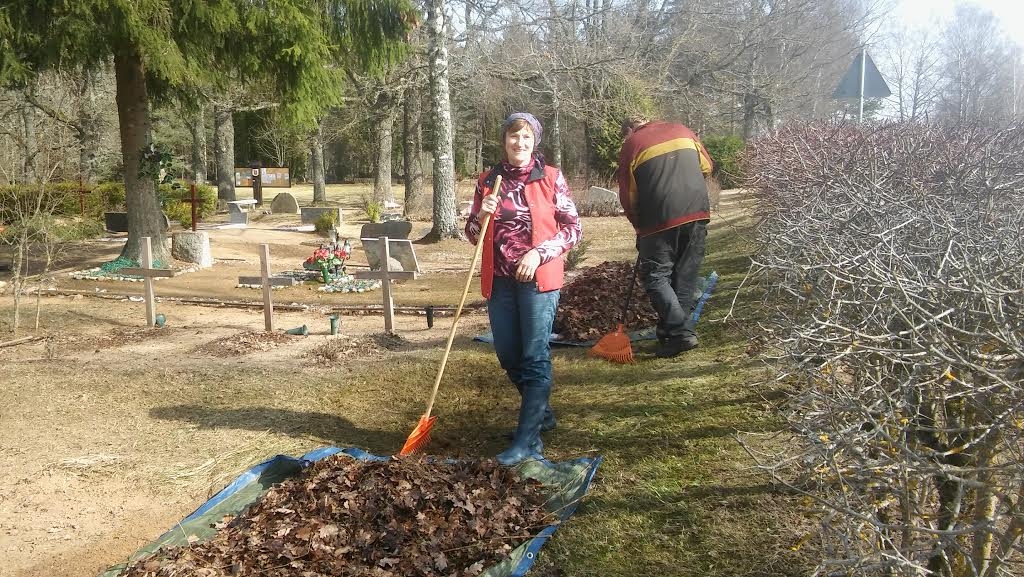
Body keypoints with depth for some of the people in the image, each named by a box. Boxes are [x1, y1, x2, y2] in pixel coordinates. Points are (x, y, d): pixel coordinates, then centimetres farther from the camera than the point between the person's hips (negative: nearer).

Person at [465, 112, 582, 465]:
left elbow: (573, 228, -2)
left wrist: (539, 253, -15)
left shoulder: (551, 178, -1)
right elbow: (473, 235, 12)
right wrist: (482, 214, -9)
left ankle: (528, 441, -5)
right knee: (509, 357, 11)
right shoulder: (488, 181, 8)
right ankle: (541, 413, 34)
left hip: (538, 278, -4)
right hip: (499, 280, 4)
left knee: (535, 357, -8)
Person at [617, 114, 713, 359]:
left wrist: (639, 226, 15)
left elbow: (627, 196, 3)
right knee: (686, 274, 12)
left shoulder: (630, 145, 3)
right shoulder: (681, 130, 16)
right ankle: (673, 329, 15)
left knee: (655, 275, 3)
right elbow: (706, 165, 19)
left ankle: (680, 331, -9)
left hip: (661, 216, -4)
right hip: (697, 211, 5)